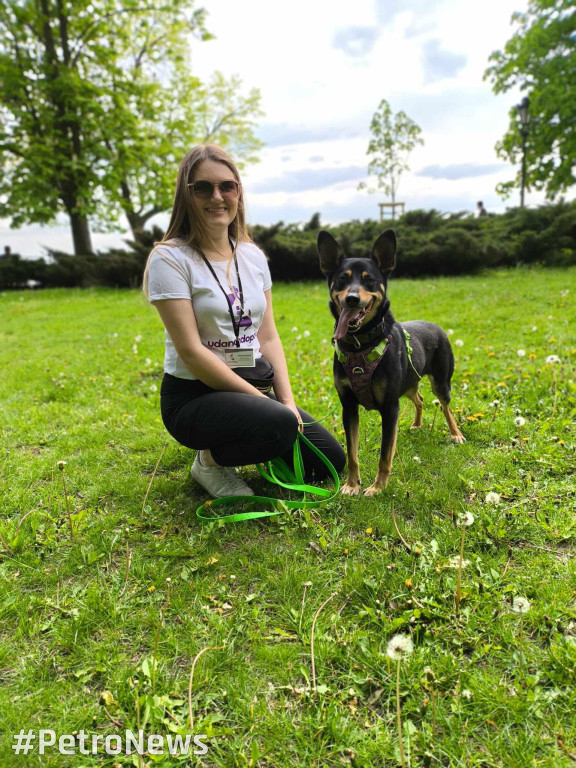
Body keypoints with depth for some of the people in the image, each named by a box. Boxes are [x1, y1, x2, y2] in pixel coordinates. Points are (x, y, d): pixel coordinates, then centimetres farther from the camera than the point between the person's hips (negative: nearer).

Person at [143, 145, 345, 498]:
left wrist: (287, 399, -7)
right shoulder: (170, 258, -11)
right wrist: (264, 401, -18)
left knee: (330, 459, 1)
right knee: (280, 425, -34)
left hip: (255, 386, 7)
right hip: (194, 394, -6)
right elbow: (190, 351, -18)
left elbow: (268, 336, 6)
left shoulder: (253, 255, 7)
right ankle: (211, 460, -3)